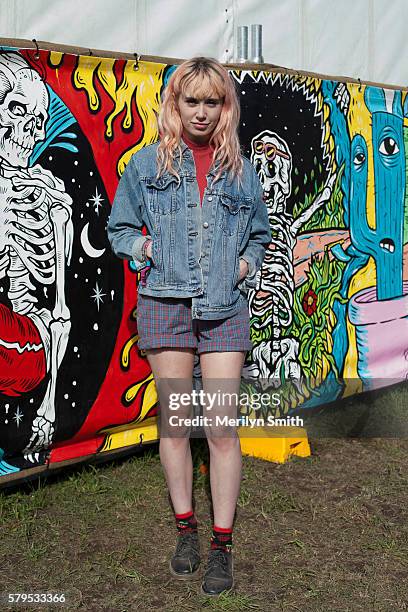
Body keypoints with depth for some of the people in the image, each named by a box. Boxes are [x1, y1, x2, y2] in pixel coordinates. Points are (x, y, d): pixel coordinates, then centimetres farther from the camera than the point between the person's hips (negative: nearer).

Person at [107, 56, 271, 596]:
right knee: (174, 422, 7)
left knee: (223, 428, -2)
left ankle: (222, 545, 12)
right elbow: (118, 227, 14)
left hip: (225, 308, 1)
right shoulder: (146, 163, 7)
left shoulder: (240, 169, 12)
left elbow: (261, 233, 24)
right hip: (165, 303, 0)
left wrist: (247, 262, 5)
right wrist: (141, 247, -5)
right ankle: (186, 530, 24)